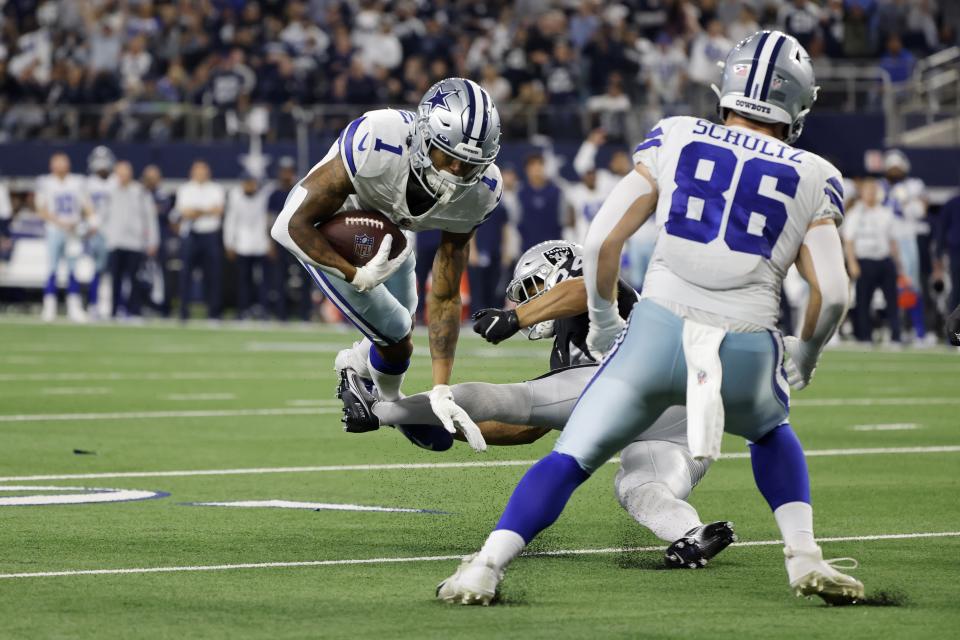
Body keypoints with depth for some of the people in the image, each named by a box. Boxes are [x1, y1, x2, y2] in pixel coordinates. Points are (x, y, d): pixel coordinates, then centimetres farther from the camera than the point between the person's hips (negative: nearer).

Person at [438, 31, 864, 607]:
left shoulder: (675, 140, 11)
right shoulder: (812, 179, 10)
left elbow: (602, 240, 7)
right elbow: (832, 293, 3)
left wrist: (603, 318, 22)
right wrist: (805, 357, 22)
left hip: (658, 335, -1)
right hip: (747, 353, 1)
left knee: (572, 458, 9)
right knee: (772, 431, 33)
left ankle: (487, 566, -8)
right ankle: (804, 557, 16)